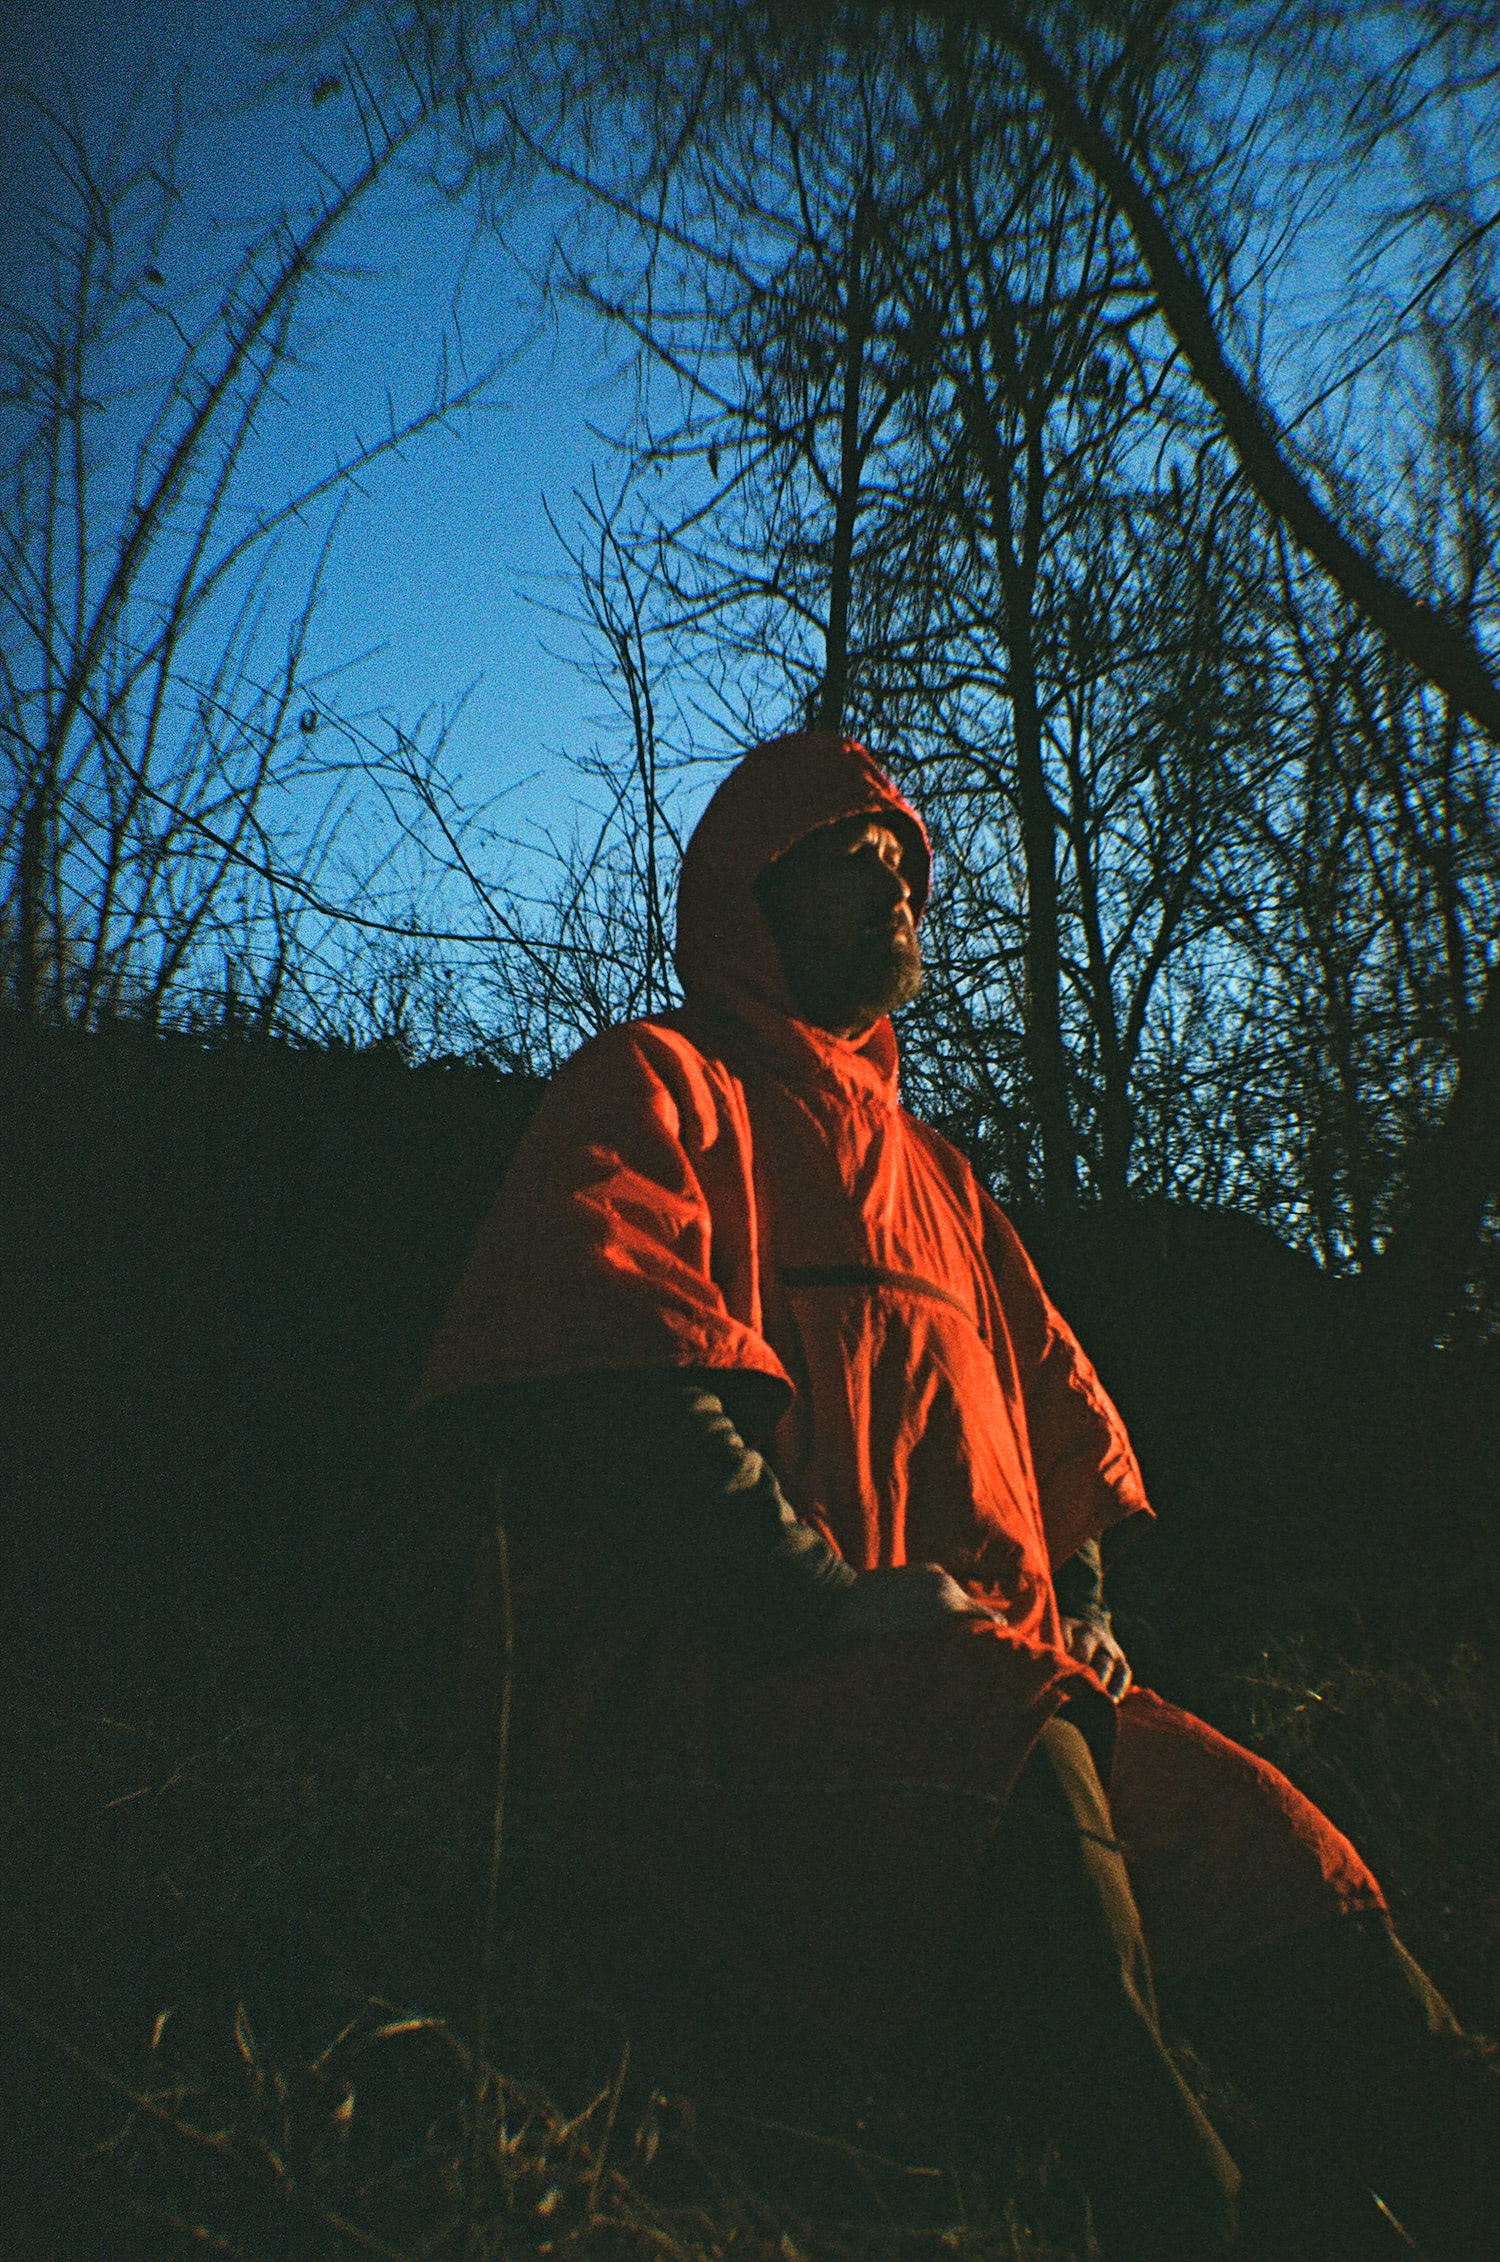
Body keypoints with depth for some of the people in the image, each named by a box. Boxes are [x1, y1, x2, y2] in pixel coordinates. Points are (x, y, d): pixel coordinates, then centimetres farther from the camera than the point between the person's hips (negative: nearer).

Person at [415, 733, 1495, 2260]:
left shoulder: (937, 1175, 29)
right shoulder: (659, 1087, 6)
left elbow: (1060, 1421, 30)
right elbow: (589, 1390, -13)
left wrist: (1074, 1597, 9)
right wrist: (824, 1599, -20)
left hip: (1004, 1678, 7)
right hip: (695, 1677, -6)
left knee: (1290, 1865, -13)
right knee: (1011, 1760, -36)